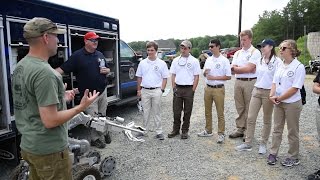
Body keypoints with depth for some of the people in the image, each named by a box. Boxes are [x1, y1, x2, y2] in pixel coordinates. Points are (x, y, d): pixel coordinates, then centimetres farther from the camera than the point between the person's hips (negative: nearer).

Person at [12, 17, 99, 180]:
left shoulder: (20, 66, 5)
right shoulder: (44, 72, -25)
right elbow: (50, 121, -26)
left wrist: (61, 97, 16)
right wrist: (81, 107, -16)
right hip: (48, 150, -9)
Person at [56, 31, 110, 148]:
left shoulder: (100, 55, 10)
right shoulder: (77, 55, -7)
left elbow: (107, 69, 21)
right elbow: (63, 68, -11)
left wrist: (106, 70, -2)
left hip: (102, 91, 5)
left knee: (102, 115, 16)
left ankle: (103, 133, 35)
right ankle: (95, 138, 19)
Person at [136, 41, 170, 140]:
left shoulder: (161, 63, 0)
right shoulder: (142, 63, 6)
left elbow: (164, 78, 2)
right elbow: (139, 77, 11)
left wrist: (162, 89, -6)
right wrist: (138, 90, 6)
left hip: (156, 90, -2)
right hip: (145, 90, 2)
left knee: (156, 112, 5)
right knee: (146, 112, 11)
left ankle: (159, 132, 13)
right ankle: (144, 130, 24)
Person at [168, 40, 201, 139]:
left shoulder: (194, 61, 1)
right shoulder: (176, 60, 10)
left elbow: (196, 77, -2)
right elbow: (173, 75, 10)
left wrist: (193, 90, -9)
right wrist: (174, 88, 0)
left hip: (189, 89, -2)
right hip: (178, 88, 3)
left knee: (187, 112, 6)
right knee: (176, 111, 7)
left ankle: (185, 131, 18)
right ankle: (175, 130, 21)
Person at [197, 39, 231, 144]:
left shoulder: (224, 61, -8)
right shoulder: (208, 60, 9)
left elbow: (228, 77, -10)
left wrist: (214, 77, -16)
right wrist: (205, 72, -7)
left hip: (218, 89, -6)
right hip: (208, 88, 6)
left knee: (220, 113, 1)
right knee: (207, 111, 14)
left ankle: (221, 134, 11)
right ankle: (208, 131, 28)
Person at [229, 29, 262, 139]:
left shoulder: (255, 52, -2)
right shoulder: (237, 53, 15)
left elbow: (249, 68, -14)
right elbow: (232, 70, 5)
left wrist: (236, 68, -2)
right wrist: (244, 69, -9)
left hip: (250, 82, -5)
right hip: (238, 82, 6)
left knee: (249, 108, 0)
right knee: (240, 107, 11)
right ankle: (240, 129, 21)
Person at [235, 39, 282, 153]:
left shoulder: (277, 61, -9)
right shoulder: (260, 61, 9)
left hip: (268, 92, -5)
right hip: (256, 91, 5)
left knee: (267, 120, 9)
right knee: (250, 118, 4)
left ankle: (263, 144, 23)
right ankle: (248, 144, 13)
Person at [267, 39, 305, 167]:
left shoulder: (299, 67, -14)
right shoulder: (280, 66, 7)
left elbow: (295, 88, -19)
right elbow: (275, 82, 6)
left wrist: (279, 98, -15)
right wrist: (272, 96, -11)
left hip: (292, 104, -6)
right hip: (278, 103, 6)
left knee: (292, 132, 8)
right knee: (277, 129, 14)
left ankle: (293, 157, 24)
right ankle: (273, 154, 25)